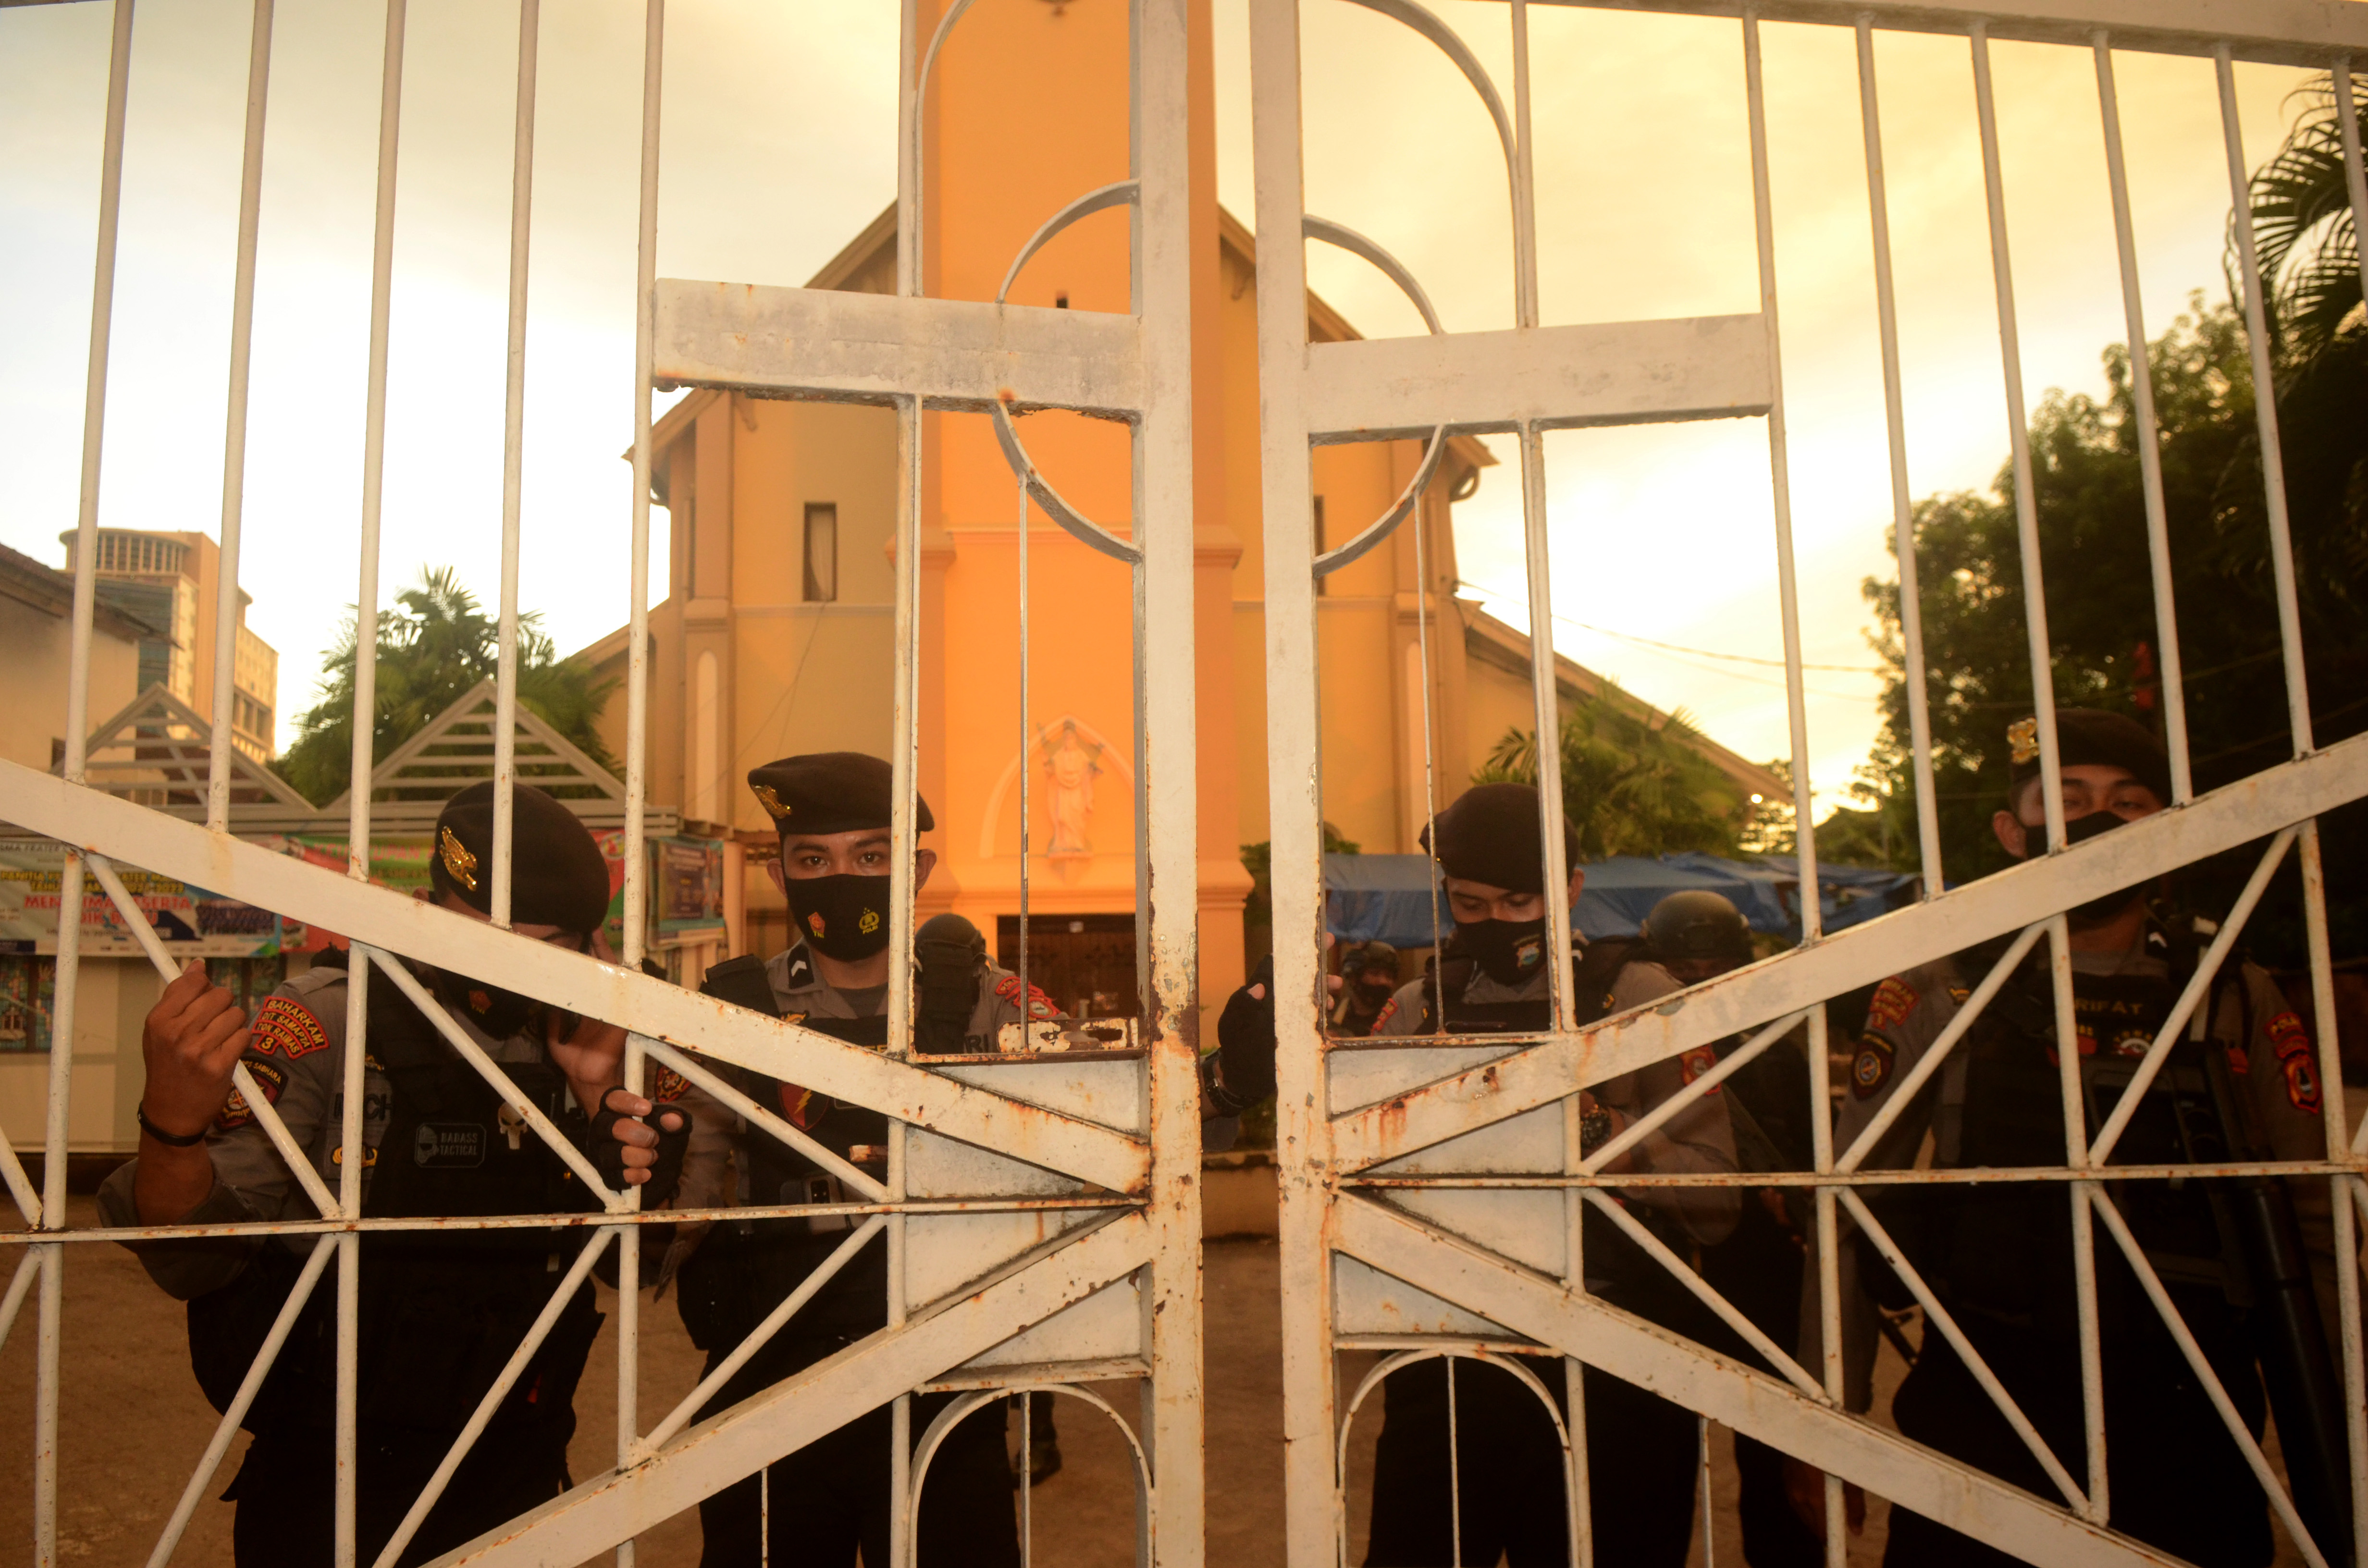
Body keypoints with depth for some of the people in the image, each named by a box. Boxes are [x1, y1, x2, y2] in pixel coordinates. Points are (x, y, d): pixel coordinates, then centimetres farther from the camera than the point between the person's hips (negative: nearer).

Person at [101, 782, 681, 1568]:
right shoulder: (324, 1024, -15)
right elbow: (196, 1259, -19)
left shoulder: (573, 1044, -1)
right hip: (332, 1492, -4)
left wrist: (599, 1096, -13)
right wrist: (173, 1128, -39)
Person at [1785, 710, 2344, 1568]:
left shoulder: (2240, 1003, 5)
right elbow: (1847, 1202, 0)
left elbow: (2310, 1236, 7)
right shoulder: (1938, 990, -1)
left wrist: (2334, 1474, 3)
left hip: (2189, 1434, 2)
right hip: (1980, 1422, -2)